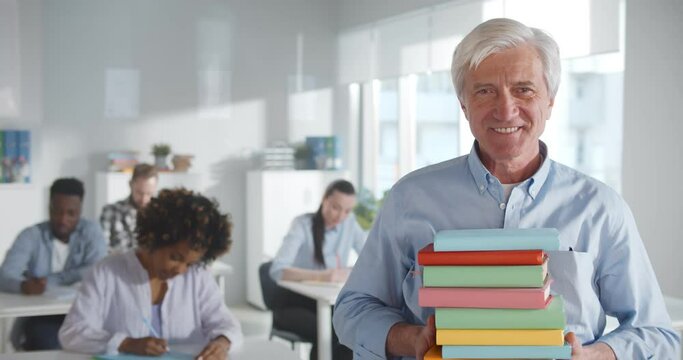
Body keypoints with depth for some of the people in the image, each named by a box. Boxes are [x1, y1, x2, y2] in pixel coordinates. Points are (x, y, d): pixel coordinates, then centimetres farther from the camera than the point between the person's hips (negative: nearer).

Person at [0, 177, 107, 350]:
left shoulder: (91, 231, 0)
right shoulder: (31, 236, -1)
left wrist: (49, 281, -16)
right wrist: (23, 285, -38)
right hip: (40, 317, 0)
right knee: (52, 348, -31)